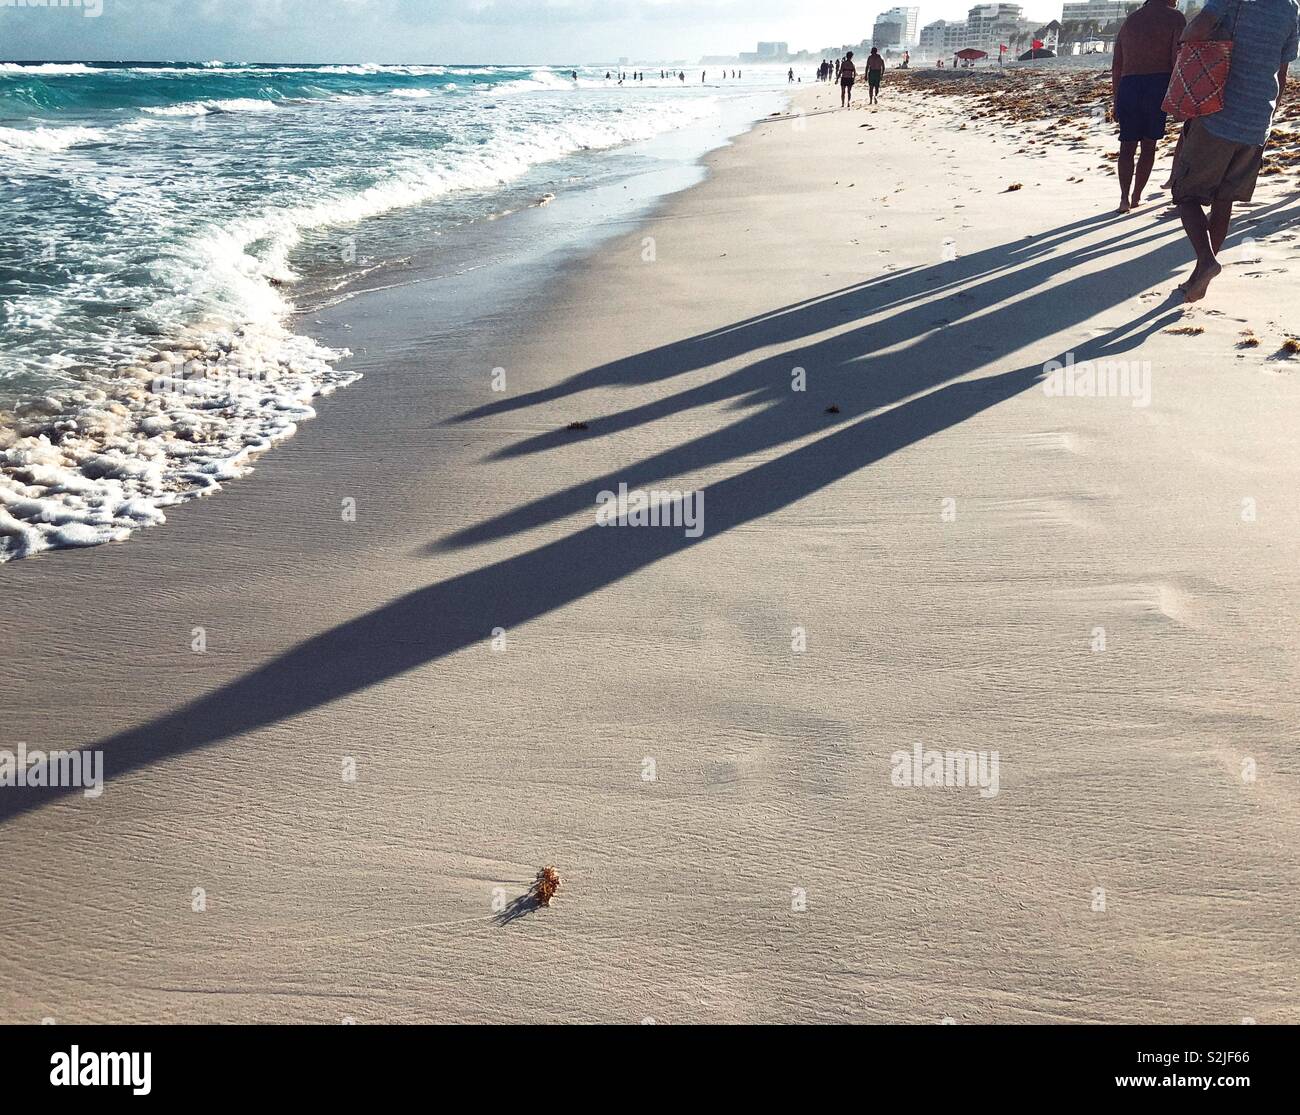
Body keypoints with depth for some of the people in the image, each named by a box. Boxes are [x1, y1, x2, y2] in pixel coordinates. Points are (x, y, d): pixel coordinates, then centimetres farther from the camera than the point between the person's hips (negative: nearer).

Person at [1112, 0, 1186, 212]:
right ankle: (1136, 196, 12)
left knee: (1127, 146, 6)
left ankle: (1125, 197, -9)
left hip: (1128, 85, 3)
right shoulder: (1175, 18, 2)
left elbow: (1116, 65, 16)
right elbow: (1178, 59, -9)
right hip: (1158, 85, -3)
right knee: (1148, 145, 10)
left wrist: (1116, 100, 21)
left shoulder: (1130, 20, 17)